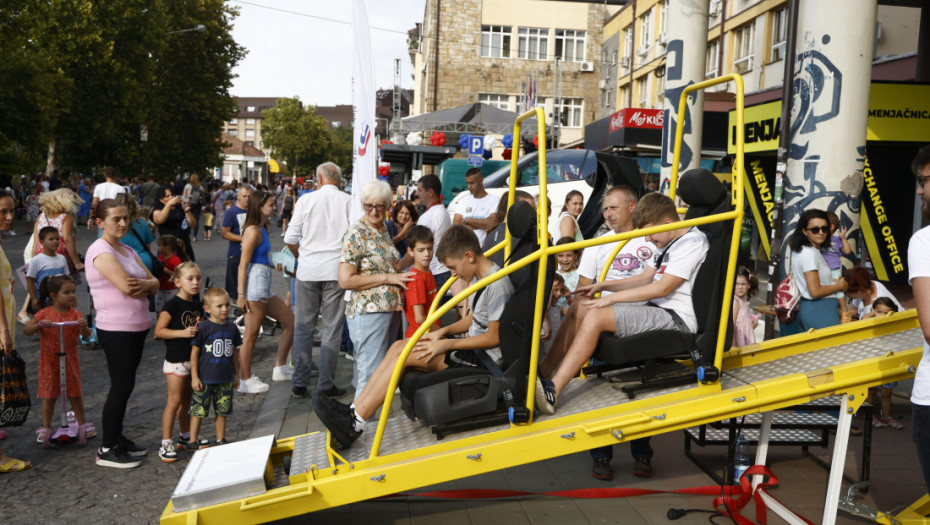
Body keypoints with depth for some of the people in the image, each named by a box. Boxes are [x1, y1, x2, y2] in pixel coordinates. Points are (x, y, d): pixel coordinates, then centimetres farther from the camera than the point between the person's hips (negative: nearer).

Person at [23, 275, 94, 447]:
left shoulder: (75, 314, -4)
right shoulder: (44, 314, -5)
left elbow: (85, 334, -13)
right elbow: (26, 330, -6)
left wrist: (84, 327, -35)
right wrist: (39, 325, -25)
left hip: (70, 361, 1)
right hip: (49, 361, -1)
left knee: (74, 394, 9)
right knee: (49, 396, 6)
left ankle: (82, 424, 21)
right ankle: (46, 428, 18)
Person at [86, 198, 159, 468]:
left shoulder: (127, 251, 13)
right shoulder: (101, 251, -14)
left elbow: (154, 283, 9)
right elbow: (127, 288, -23)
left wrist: (144, 284, -14)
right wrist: (145, 286, -3)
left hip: (137, 327, 8)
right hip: (116, 329, -8)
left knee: (125, 385, 15)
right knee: (121, 386, -2)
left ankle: (117, 438, 27)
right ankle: (106, 450, 8)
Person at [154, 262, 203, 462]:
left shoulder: (197, 305, 8)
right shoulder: (173, 305, -14)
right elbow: (159, 330, -17)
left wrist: (201, 326, 1)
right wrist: (183, 333, -26)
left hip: (193, 359, 7)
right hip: (176, 360, -7)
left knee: (187, 400, 17)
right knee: (174, 401, -6)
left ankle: (185, 437, 30)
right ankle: (166, 443, 0)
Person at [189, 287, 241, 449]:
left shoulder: (232, 327, 4)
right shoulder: (203, 328, -11)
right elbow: (194, 352, -8)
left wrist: (236, 374, 16)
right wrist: (194, 377, -10)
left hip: (225, 379, 5)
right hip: (205, 379, -4)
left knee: (222, 411, 12)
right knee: (198, 411, 3)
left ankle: (221, 439, 25)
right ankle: (193, 441, 15)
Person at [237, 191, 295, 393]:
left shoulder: (263, 229, 17)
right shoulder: (253, 231, -12)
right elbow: (243, 264, -16)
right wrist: (241, 295, -19)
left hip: (264, 286, 10)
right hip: (254, 284, -10)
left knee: (291, 321, 13)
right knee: (251, 334, -5)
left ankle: (280, 368, 19)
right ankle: (246, 380, 3)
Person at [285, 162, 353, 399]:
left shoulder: (306, 200, 1)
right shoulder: (349, 202, -1)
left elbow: (290, 239, 2)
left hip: (308, 270, 1)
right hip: (337, 270, -1)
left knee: (304, 326, 10)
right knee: (331, 328, 5)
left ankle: (300, 383, 12)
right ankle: (326, 384, 7)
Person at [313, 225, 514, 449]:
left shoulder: (498, 285, -19)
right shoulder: (480, 278, 13)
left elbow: (494, 337, -19)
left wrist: (448, 344, -16)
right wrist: (444, 332, 5)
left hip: (484, 359, -10)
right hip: (472, 348, 10)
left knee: (404, 353, -18)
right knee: (399, 346, -3)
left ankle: (354, 424, -17)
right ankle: (353, 412, -9)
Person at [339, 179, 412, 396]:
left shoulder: (384, 229, 12)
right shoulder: (356, 234, -12)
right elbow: (345, 280, -18)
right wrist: (387, 278, -16)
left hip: (391, 310, 8)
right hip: (368, 312, -8)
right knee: (371, 374, -7)